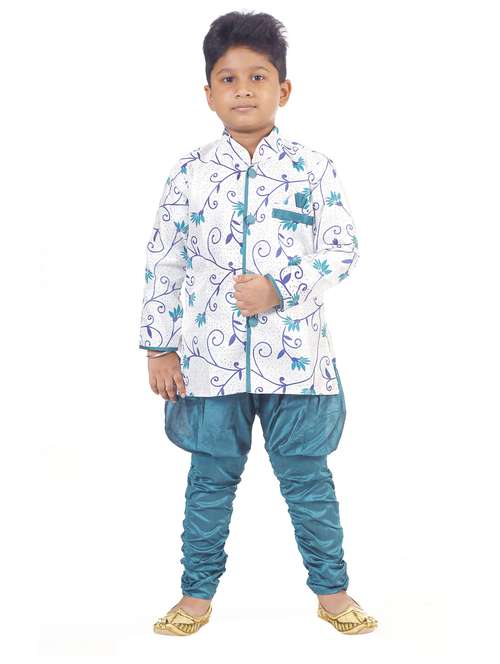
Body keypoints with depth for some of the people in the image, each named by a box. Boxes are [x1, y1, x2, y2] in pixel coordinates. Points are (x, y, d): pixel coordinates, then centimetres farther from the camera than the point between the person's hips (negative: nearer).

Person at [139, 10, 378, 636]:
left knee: (307, 476, 9)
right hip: (209, 355, 1)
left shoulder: (313, 168, -1)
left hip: (295, 353, -1)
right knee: (210, 478, 11)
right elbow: (163, 263, 4)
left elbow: (342, 249, -3)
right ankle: (198, 592, 27)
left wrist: (280, 288, -17)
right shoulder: (189, 173, 1)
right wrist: (159, 348, 1)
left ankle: (331, 589, 26)